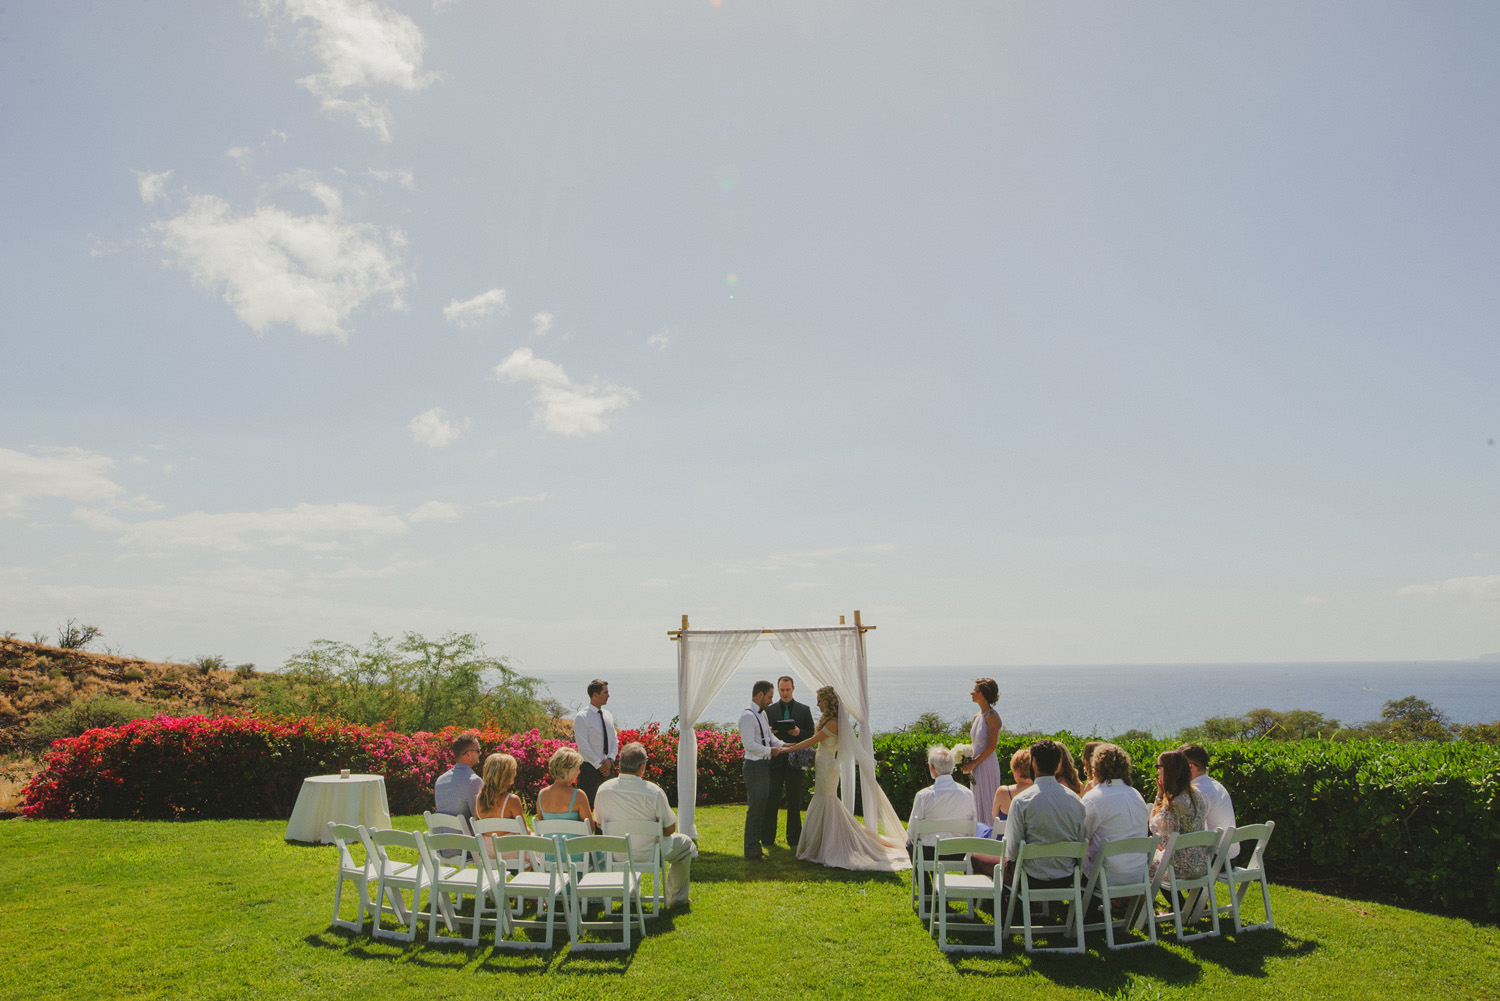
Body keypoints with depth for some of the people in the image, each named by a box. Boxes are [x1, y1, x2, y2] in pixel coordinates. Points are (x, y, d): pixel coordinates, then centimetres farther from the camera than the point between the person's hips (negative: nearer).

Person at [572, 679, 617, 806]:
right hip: (589, 768, -6)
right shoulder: (581, 717, -10)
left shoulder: (608, 715, 10)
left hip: (607, 767, 6)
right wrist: (599, 765, -15)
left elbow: (614, 741, 11)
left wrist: (610, 760, -6)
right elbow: (583, 746, -15)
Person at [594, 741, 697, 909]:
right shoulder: (653, 791, -23)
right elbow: (670, 829, -11)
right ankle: (677, 899, 26)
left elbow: (599, 823, 5)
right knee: (685, 843, 23)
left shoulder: (603, 789, -12)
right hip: (648, 854, -4)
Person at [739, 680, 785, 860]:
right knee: (756, 807, -2)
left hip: (765, 765, 10)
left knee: (767, 803, 20)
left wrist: (782, 745, 3)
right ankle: (752, 849, 8)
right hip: (754, 766, -10)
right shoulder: (748, 716, -18)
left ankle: (766, 838, 37)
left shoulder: (762, 713, 13)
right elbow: (749, 744, -23)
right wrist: (770, 751, -14)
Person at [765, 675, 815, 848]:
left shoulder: (804, 709, 6)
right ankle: (768, 838, 13)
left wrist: (799, 732, -15)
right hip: (775, 761, 0)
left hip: (795, 761, 0)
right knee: (771, 801, 2)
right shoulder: (770, 710, 7)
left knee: (794, 803, 6)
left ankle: (793, 839, 17)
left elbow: (811, 734, 5)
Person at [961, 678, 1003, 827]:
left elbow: (991, 746, -18)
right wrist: (969, 760, 1)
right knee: (977, 801, 14)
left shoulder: (992, 716, -14)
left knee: (987, 802, -1)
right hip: (977, 764, 9)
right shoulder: (977, 716, 11)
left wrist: (974, 762, -16)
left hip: (987, 764, -9)